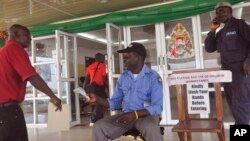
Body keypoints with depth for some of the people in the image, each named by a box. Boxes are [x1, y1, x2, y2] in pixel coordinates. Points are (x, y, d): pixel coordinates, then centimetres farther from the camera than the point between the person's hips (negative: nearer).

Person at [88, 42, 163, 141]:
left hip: (146, 115, -4)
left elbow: (157, 107, -15)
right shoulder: (123, 77, 9)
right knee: (99, 126, -19)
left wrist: (135, 114, -28)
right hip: (126, 115, 4)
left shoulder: (153, 77, -7)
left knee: (151, 128, -39)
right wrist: (97, 99, -6)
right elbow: (115, 102, 11)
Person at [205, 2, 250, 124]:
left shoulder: (239, 24, -1)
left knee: (240, 105, -7)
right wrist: (212, 30, 6)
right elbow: (209, 48, 13)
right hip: (226, 72, 7)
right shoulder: (221, 32, 18)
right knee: (233, 104, 10)